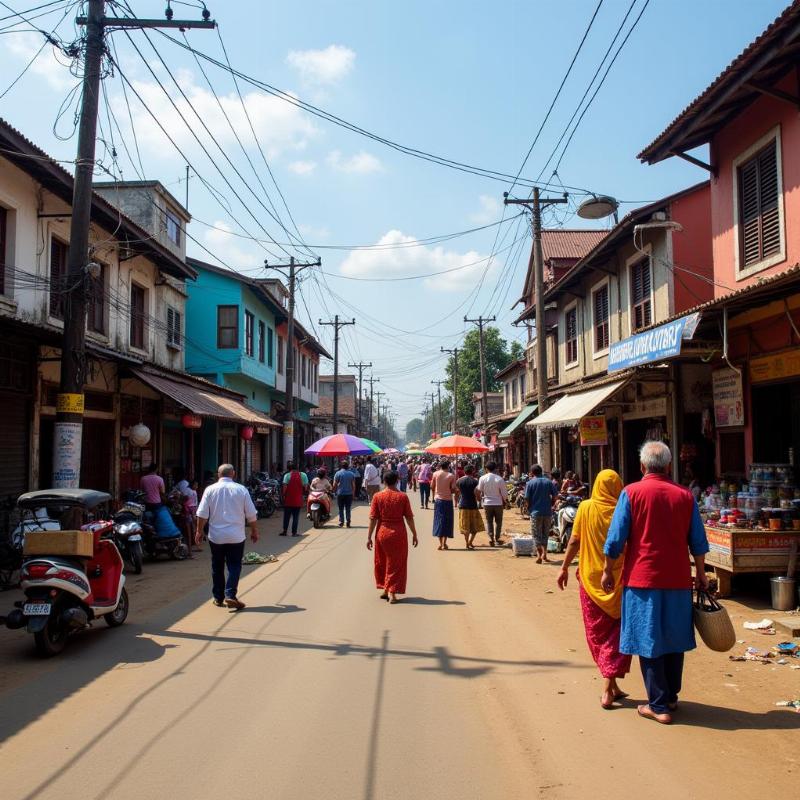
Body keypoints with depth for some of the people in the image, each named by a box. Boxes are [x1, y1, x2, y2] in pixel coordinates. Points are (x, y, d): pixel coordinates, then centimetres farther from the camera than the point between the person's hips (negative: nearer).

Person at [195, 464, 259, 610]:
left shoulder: (210, 490, -3)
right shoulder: (241, 489, -4)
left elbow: (202, 514, -2)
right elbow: (251, 515, 0)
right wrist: (254, 531, 13)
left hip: (216, 536, 1)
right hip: (236, 536, -1)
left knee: (217, 567, 13)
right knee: (234, 566, 5)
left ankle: (218, 597, 20)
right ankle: (230, 595, -9)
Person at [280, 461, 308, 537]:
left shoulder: (287, 475, -7)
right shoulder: (303, 475, -1)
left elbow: (284, 487, -13)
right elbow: (305, 487, -3)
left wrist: (284, 495, 0)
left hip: (288, 499, -1)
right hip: (298, 500, 1)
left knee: (286, 516, 12)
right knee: (296, 516, 6)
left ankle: (285, 531, 15)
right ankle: (294, 532, 5)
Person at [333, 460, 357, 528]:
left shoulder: (338, 473, -4)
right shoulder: (351, 474, 4)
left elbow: (334, 485, -5)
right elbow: (353, 485, 5)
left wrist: (334, 491, 11)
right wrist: (353, 492, 15)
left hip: (340, 493, -2)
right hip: (349, 493, 2)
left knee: (341, 509, 5)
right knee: (348, 509, 7)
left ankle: (341, 522, 2)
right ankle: (348, 523, 5)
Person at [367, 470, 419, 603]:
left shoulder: (377, 496, -5)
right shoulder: (403, 496, -7)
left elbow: (373, 518, -5)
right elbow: (409, 518, -4)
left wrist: (369, 537, 1)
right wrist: (414, 534, 7)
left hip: (382, 532, 1)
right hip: (398, 533, -1)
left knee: (382, 562, 18)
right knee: (396, 563, 9)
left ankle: (384, 589, 26)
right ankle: (392, 592, 6)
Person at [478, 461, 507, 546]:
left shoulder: (482, 478, -7)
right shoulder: (499, 479, -11)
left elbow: (479, 491, -1)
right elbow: (504, 493, -6)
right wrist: (504, 501, 11)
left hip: (487, 503, 1)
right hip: (498, 503, -1)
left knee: (489, 521, 11)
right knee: (498, 521, 13)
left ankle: (491, 538, 0)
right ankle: (497, 538, 17)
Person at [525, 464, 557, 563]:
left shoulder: (530, 483, -5)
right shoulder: (548, 482, 5)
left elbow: (527, 498, -7)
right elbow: (554, 496, 2)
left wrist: (529, 508, 9)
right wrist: (550, 505, 15)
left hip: (536, 512, -3)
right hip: (547, 511, 3)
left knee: (536, 534, 2)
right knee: (545, 533, 15)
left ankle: (539, 555, -7)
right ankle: (544, 554, 16)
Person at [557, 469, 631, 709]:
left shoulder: (586, 508, -6)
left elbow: (574, 541, -3)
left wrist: (564, 568, 7)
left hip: (590, 579, 1)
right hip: (618, 579, 0)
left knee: (597, 634, 13)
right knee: (616, 634, 7)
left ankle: (612, 686, 19)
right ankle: (608, 690, 0)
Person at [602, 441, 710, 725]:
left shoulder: (631, 493, -8)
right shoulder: (685, 496, 2)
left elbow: (616, 539, -8)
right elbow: (698, 542, 7)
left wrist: (608, 571, 4)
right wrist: (700, 573, 20)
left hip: (642, 578, -3)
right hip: (677, 580, 3)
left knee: (648, 642, 5)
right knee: (673, 640, 17)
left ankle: (659, 705, 7)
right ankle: (671, 697, 29)